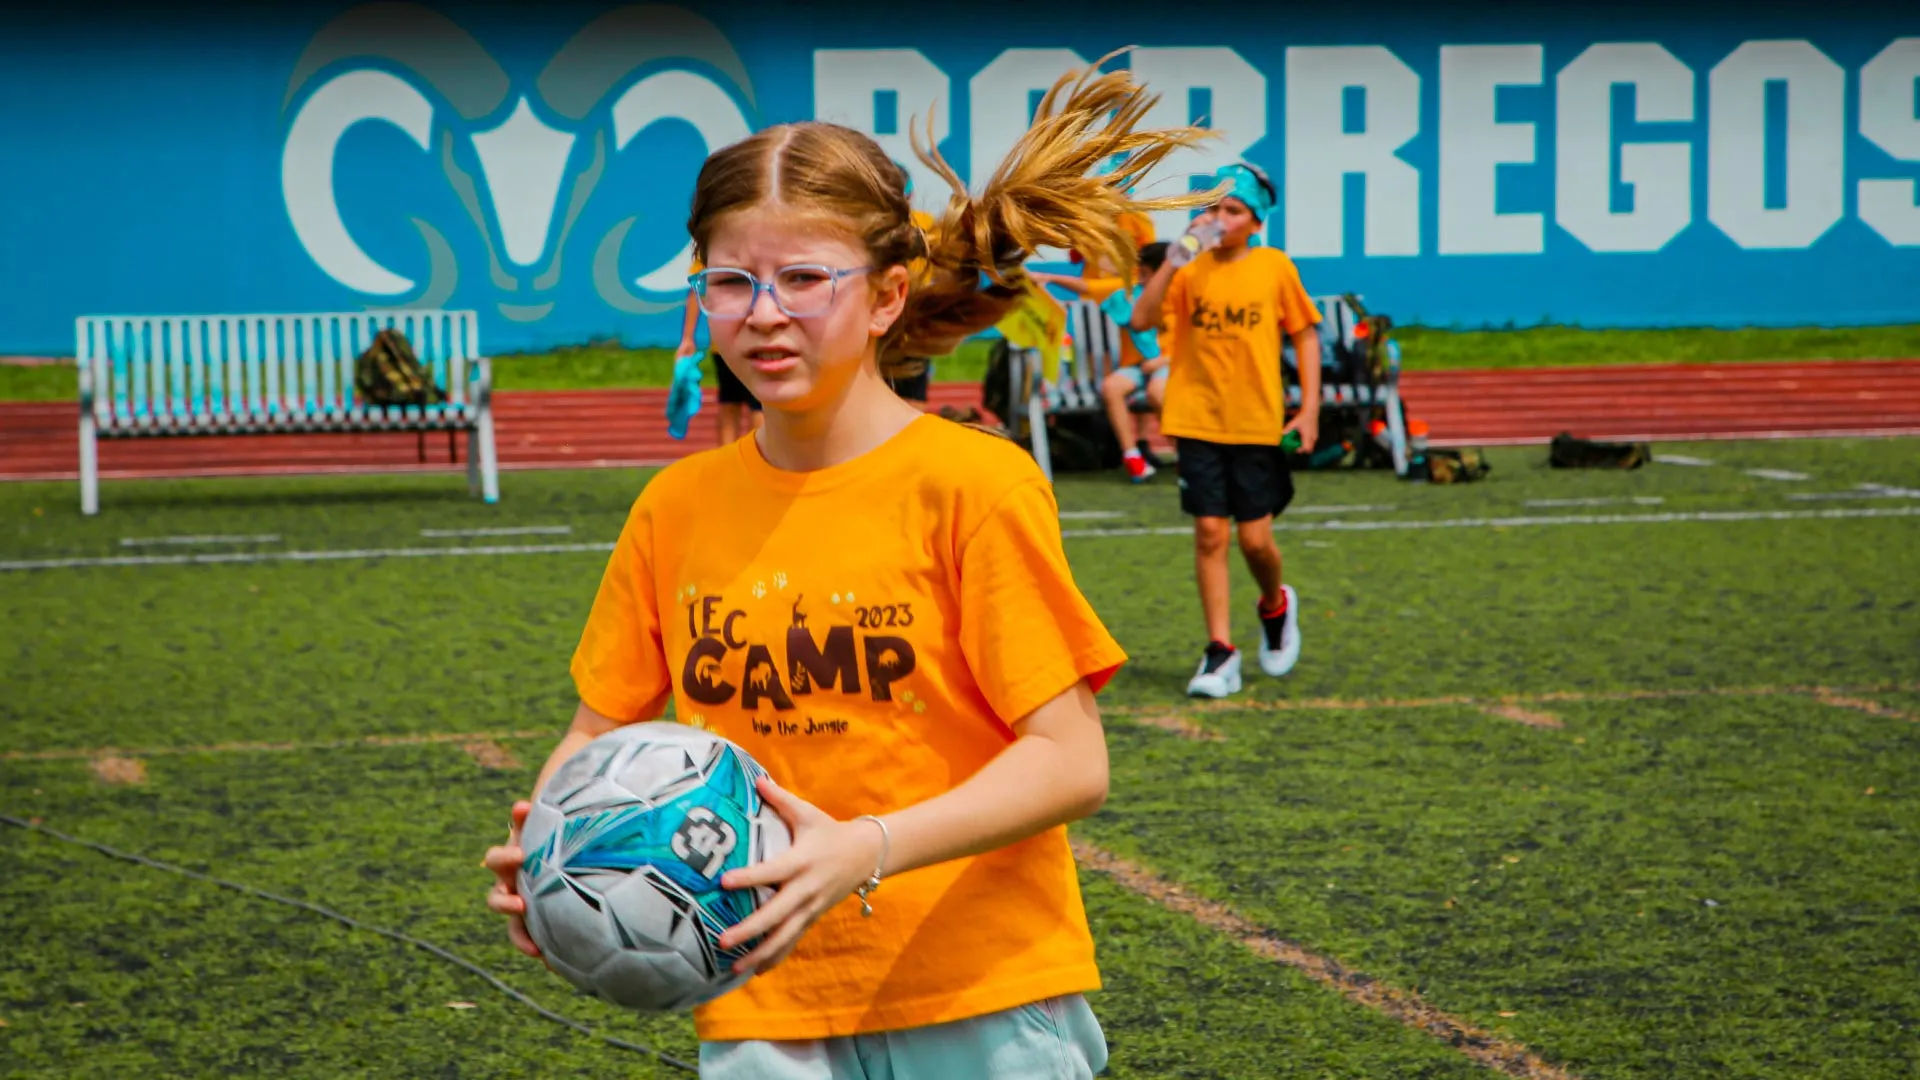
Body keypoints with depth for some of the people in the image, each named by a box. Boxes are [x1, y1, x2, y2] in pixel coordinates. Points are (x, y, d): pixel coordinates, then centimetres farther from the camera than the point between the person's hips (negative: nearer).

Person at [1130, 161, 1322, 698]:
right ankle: (1220, 653, 4)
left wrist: (1309, 408, -1)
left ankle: (1276, 606, 33)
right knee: (1209, 533, -2)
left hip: (1257, 423, -1)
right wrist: (1173, 261, -19)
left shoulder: (1274, 267, -1)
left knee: (1256, 538, 0)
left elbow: (1305, 334, 6)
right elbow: (1141, 320, -11)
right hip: (1197, 420, 1)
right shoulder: (1190, 268, 0)